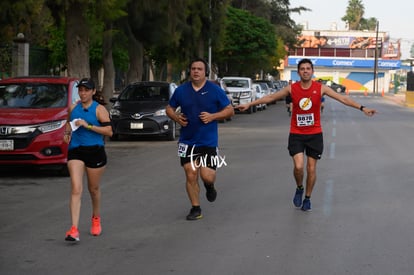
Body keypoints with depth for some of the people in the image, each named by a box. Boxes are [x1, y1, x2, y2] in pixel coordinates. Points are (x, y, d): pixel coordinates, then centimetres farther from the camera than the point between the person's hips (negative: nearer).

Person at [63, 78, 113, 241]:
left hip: (95, 152, -2)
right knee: (76, 189, -12)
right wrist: (67, 132, 7)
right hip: (75, 151, 2)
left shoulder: (99, 109, -5)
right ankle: (74, 229, -19)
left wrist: (88, 126, -20)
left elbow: (109, 131, -14)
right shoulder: (73, 108, 8)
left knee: (93, 189, 13)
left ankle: (96, 219, 42)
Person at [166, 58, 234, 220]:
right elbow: (169, 108, 16)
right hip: (187, 141, 2)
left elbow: (230, 110, 1)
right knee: (191, 176, 0)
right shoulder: (181, 90, 5)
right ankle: (195, 208, 15)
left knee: (207, 176, -9)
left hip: (209, 141, -2)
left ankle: (209, 186, 28)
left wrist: (213, 116, -14)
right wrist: (176, 117, -5)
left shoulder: (215, 90, -2)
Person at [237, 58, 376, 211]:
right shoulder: (292, 88, -4)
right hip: (296, 134, 0)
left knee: (311, 169, 5)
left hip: (315, 134, 1)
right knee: (298, 166, -14)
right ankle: (299, 189, 17)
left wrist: (362, 108, -14)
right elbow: (270, 98, 4)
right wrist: (249, 104, 4)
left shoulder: (320, 88, -6)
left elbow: (343, 99, -6)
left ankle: (307, 198, 24)